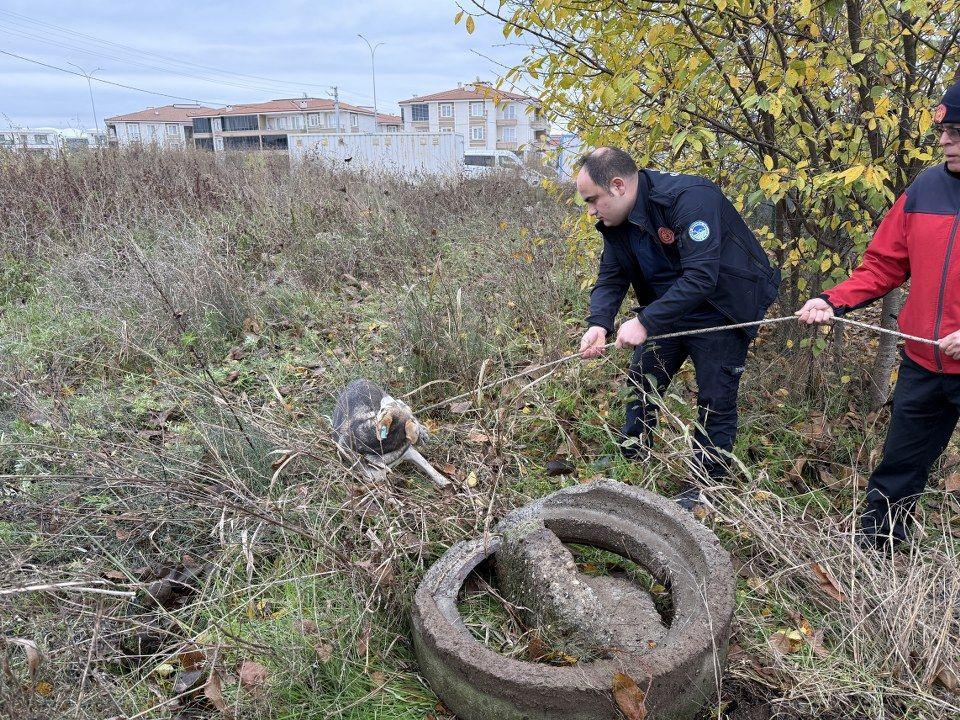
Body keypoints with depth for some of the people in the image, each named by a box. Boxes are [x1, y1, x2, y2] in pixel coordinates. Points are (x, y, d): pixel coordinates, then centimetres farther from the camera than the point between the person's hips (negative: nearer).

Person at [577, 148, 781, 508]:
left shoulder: (689, 198, -32)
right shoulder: (617, 220, -7)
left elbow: (701, 277, -37)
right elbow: (611, 278, -6)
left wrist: (646, 322, -40)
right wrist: (599, 323, -26)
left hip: (721, 312, -7)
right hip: (668, 308, 7)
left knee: (715, 400, 0)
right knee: (642, 383, 13)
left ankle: (704, 486, 16)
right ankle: (629, 462, 31)